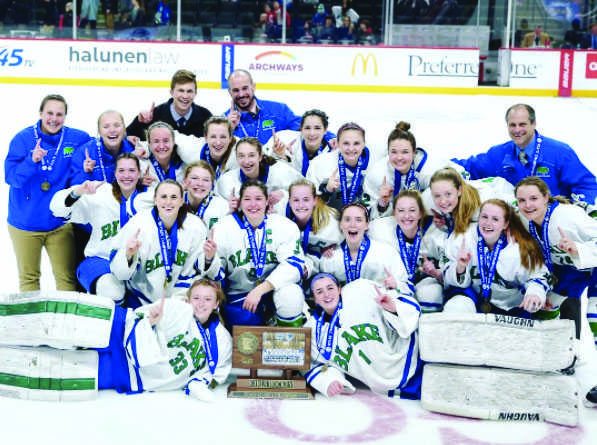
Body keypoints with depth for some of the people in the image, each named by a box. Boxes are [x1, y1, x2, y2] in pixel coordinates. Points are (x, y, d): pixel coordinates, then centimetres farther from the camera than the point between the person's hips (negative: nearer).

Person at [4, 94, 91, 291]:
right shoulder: (23, 138, -7)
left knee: (67, 277, 2)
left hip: (60, 222, 1)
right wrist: (31, 161, -29)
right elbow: (11, 177, -13)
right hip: (24, 222, 0)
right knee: (28, 277, 12)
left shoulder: (77, 139, -3)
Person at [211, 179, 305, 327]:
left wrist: (260, 290, -27)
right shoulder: (224, 227, -4)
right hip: (239, 295, 1)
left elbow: (293, 265, -18)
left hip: (274, 289, -1)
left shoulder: (285, 226, -7)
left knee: (291, 294, -32)